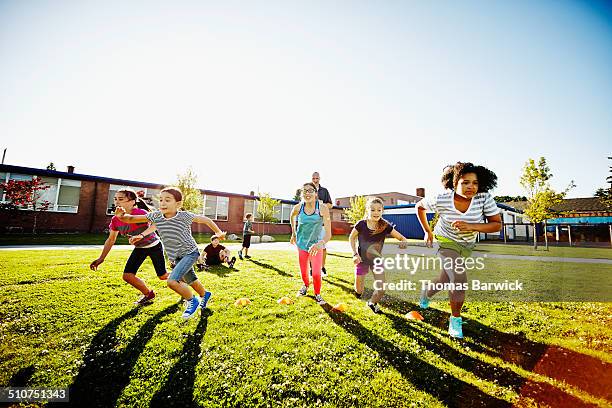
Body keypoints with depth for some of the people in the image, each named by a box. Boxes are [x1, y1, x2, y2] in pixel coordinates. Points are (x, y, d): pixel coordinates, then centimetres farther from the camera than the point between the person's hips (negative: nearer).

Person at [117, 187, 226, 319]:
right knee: (190, 281, 23)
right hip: (176, 256, 6)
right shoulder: (156, 216, -10)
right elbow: (132, 219, -5)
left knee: (172, 281, -20)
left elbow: (206, 220, -11)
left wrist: (218, 232, -7)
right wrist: (122, 216, -25)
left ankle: (192, 301, 5)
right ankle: (205, 294, 53)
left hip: (190, 253, -6)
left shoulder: (184, 216, -22)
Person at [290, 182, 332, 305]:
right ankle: (306, 285, 50)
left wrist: (320, 243, -47)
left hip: (316, 244, -2)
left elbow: (328, 234, -29)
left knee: (316, 273, -9)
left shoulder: (323, 208, -27)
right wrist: (293, 233, 11)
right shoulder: (298, 207, -18)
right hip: (301, 243, 3)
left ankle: (317, 294, 22)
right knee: (303, 272, 16)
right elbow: (292, 216, 9)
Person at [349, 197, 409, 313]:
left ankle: (372, 303, 29)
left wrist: (403, 242, -33)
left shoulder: (385, 226, -15)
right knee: (358, 294, 8)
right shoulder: (361, 225, -19)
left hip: (376, 260, 1)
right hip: (362, 259, -1)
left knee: (381, 289, -4)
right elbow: (351, 238, -2)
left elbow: (403, 238, -10)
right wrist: (355, 254, -10)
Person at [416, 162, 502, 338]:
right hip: (446, 242, -4)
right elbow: (419, 206, -10)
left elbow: (497, 224, -18)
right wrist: (427, 232, -8)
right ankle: (455, 319, 10)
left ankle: (426, 293, 52)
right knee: (459, 281, -18)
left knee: (446, 279, 19)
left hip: (466, 245, 4)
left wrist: (471, 226, -36)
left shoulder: (484, 198, -23)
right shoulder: (441, 200, -28)